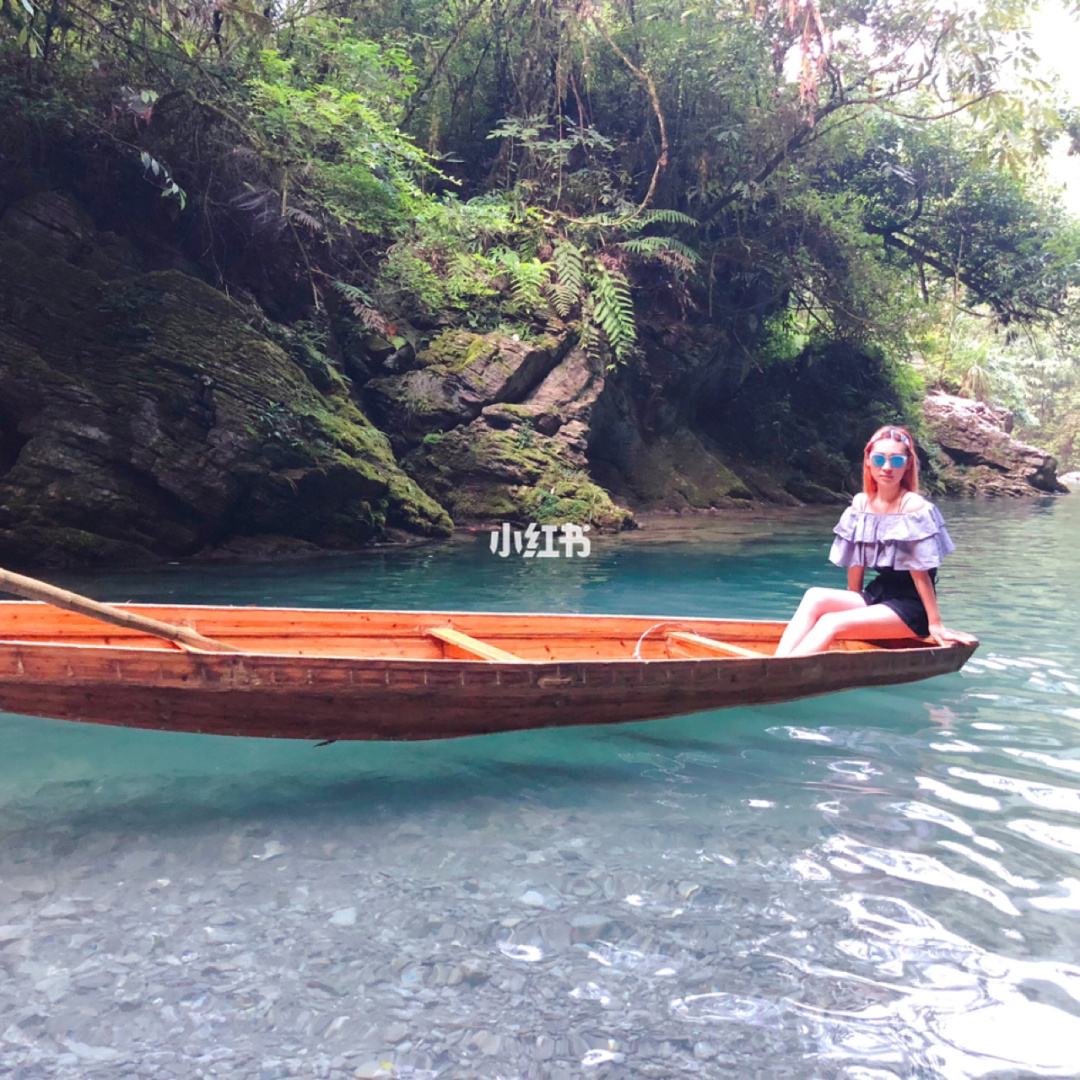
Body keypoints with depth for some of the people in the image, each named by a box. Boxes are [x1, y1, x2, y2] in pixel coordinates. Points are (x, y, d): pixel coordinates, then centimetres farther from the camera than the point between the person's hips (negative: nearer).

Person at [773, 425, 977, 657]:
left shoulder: (914, 507, -14)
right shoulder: (861, 503, 3)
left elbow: (920, 570, -15)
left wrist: (935, 624, -12)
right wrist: (853, 606, 11)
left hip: (911, 608, -6)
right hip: (877, 595, 6)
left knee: (831, 623, -26)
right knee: (815, 597, -19)